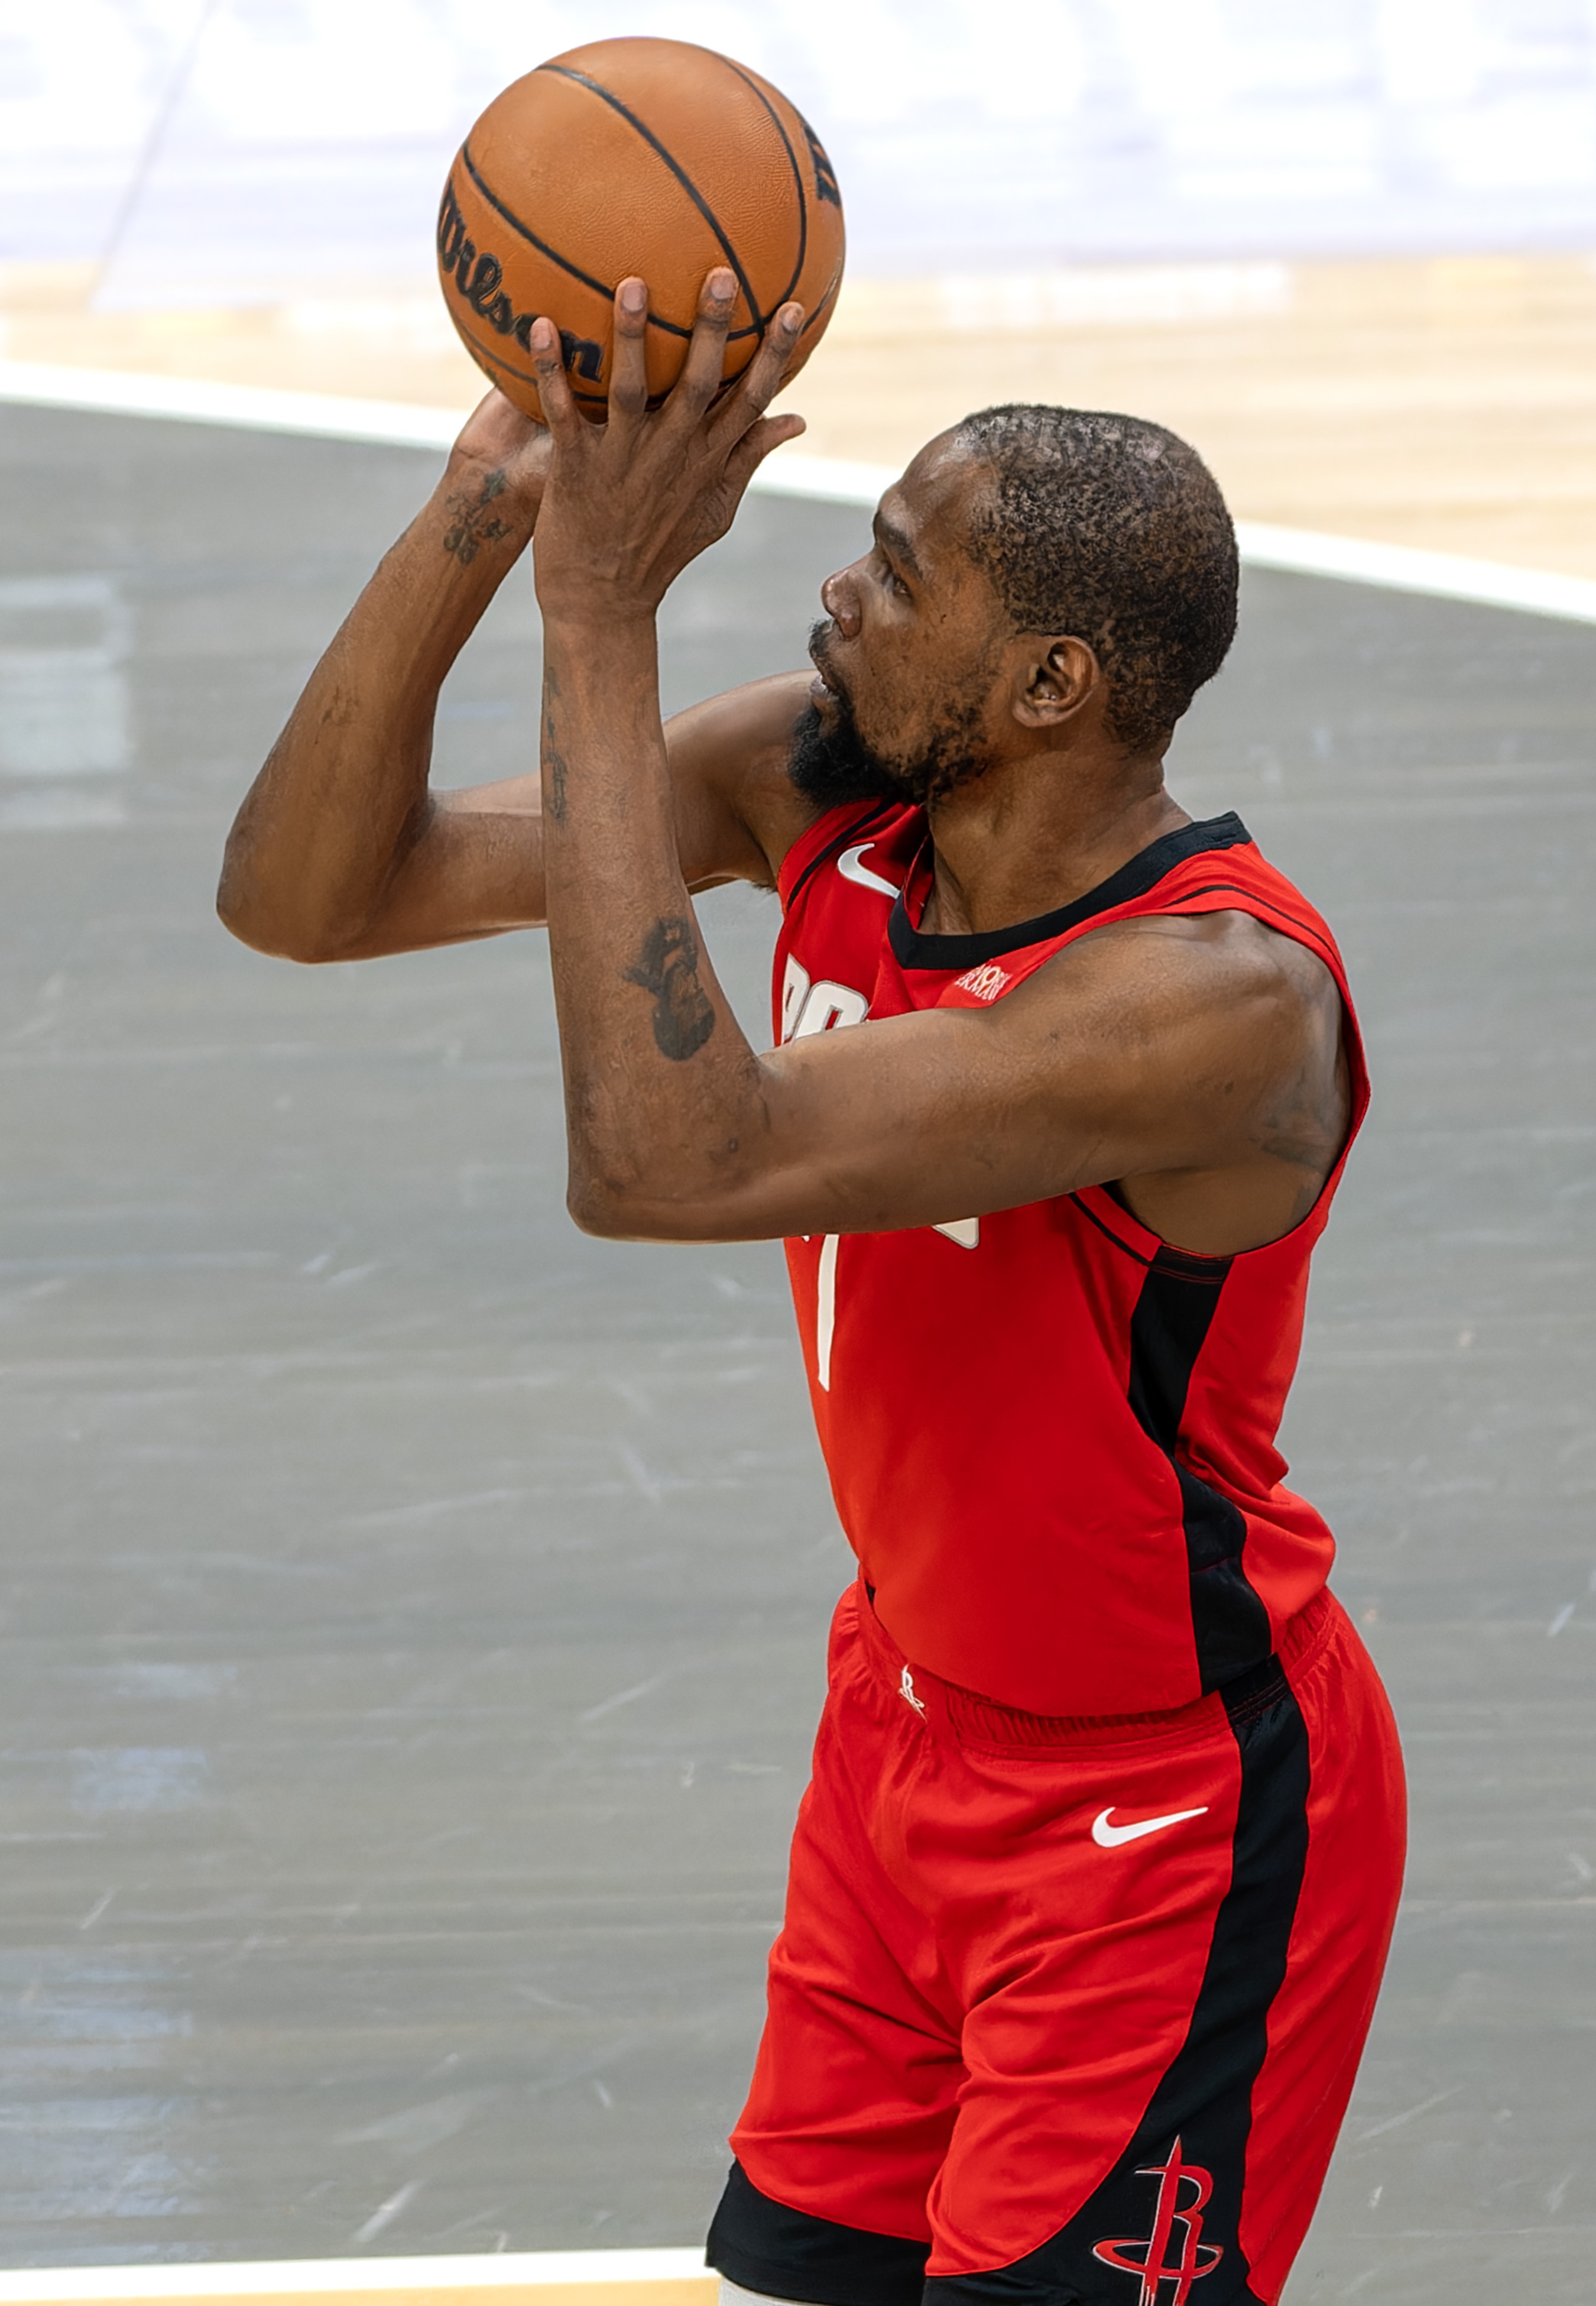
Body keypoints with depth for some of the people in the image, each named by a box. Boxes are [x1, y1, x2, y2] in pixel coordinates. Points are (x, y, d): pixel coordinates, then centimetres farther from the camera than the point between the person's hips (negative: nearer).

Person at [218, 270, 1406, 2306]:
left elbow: (666, 1164, -41)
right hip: (910, 1734, 8)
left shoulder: (1222, 998, -32)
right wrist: (483, 516, -23)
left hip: (1174, 1831, -7)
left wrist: (600, 623, -39)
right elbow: (306, 898, -9)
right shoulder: (817, 787, -9)